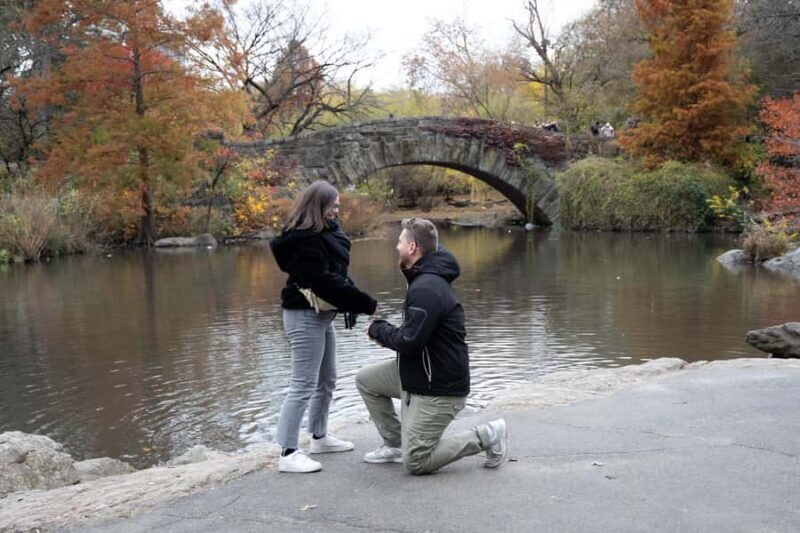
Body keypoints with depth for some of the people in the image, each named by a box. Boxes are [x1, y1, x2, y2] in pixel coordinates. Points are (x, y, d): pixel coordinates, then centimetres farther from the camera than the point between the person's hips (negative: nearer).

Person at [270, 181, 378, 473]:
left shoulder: (323, 233, 11)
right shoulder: (304, 241, -20)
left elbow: (337, 274, 12)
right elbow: (325, 282, -26)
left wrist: (353, 304, -3)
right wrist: (366, 303, -22)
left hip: (322, 316, 10)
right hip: (305, 317, -10)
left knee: (326, 381, 20)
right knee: (303, 386, -8)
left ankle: (319, 437, 34)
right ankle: (288, 453, -2)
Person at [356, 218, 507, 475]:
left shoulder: (426, 289, -25)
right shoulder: (426, 280, 11)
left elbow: (409, 341, -28)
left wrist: (378, 329, -10)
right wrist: (386, 332, 0)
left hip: (438, 389, -10)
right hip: (418, 373, 10)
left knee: (416, 463, -6)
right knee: (365, 379, 14)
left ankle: (486, 436, 3)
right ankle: (396, 445, 20)